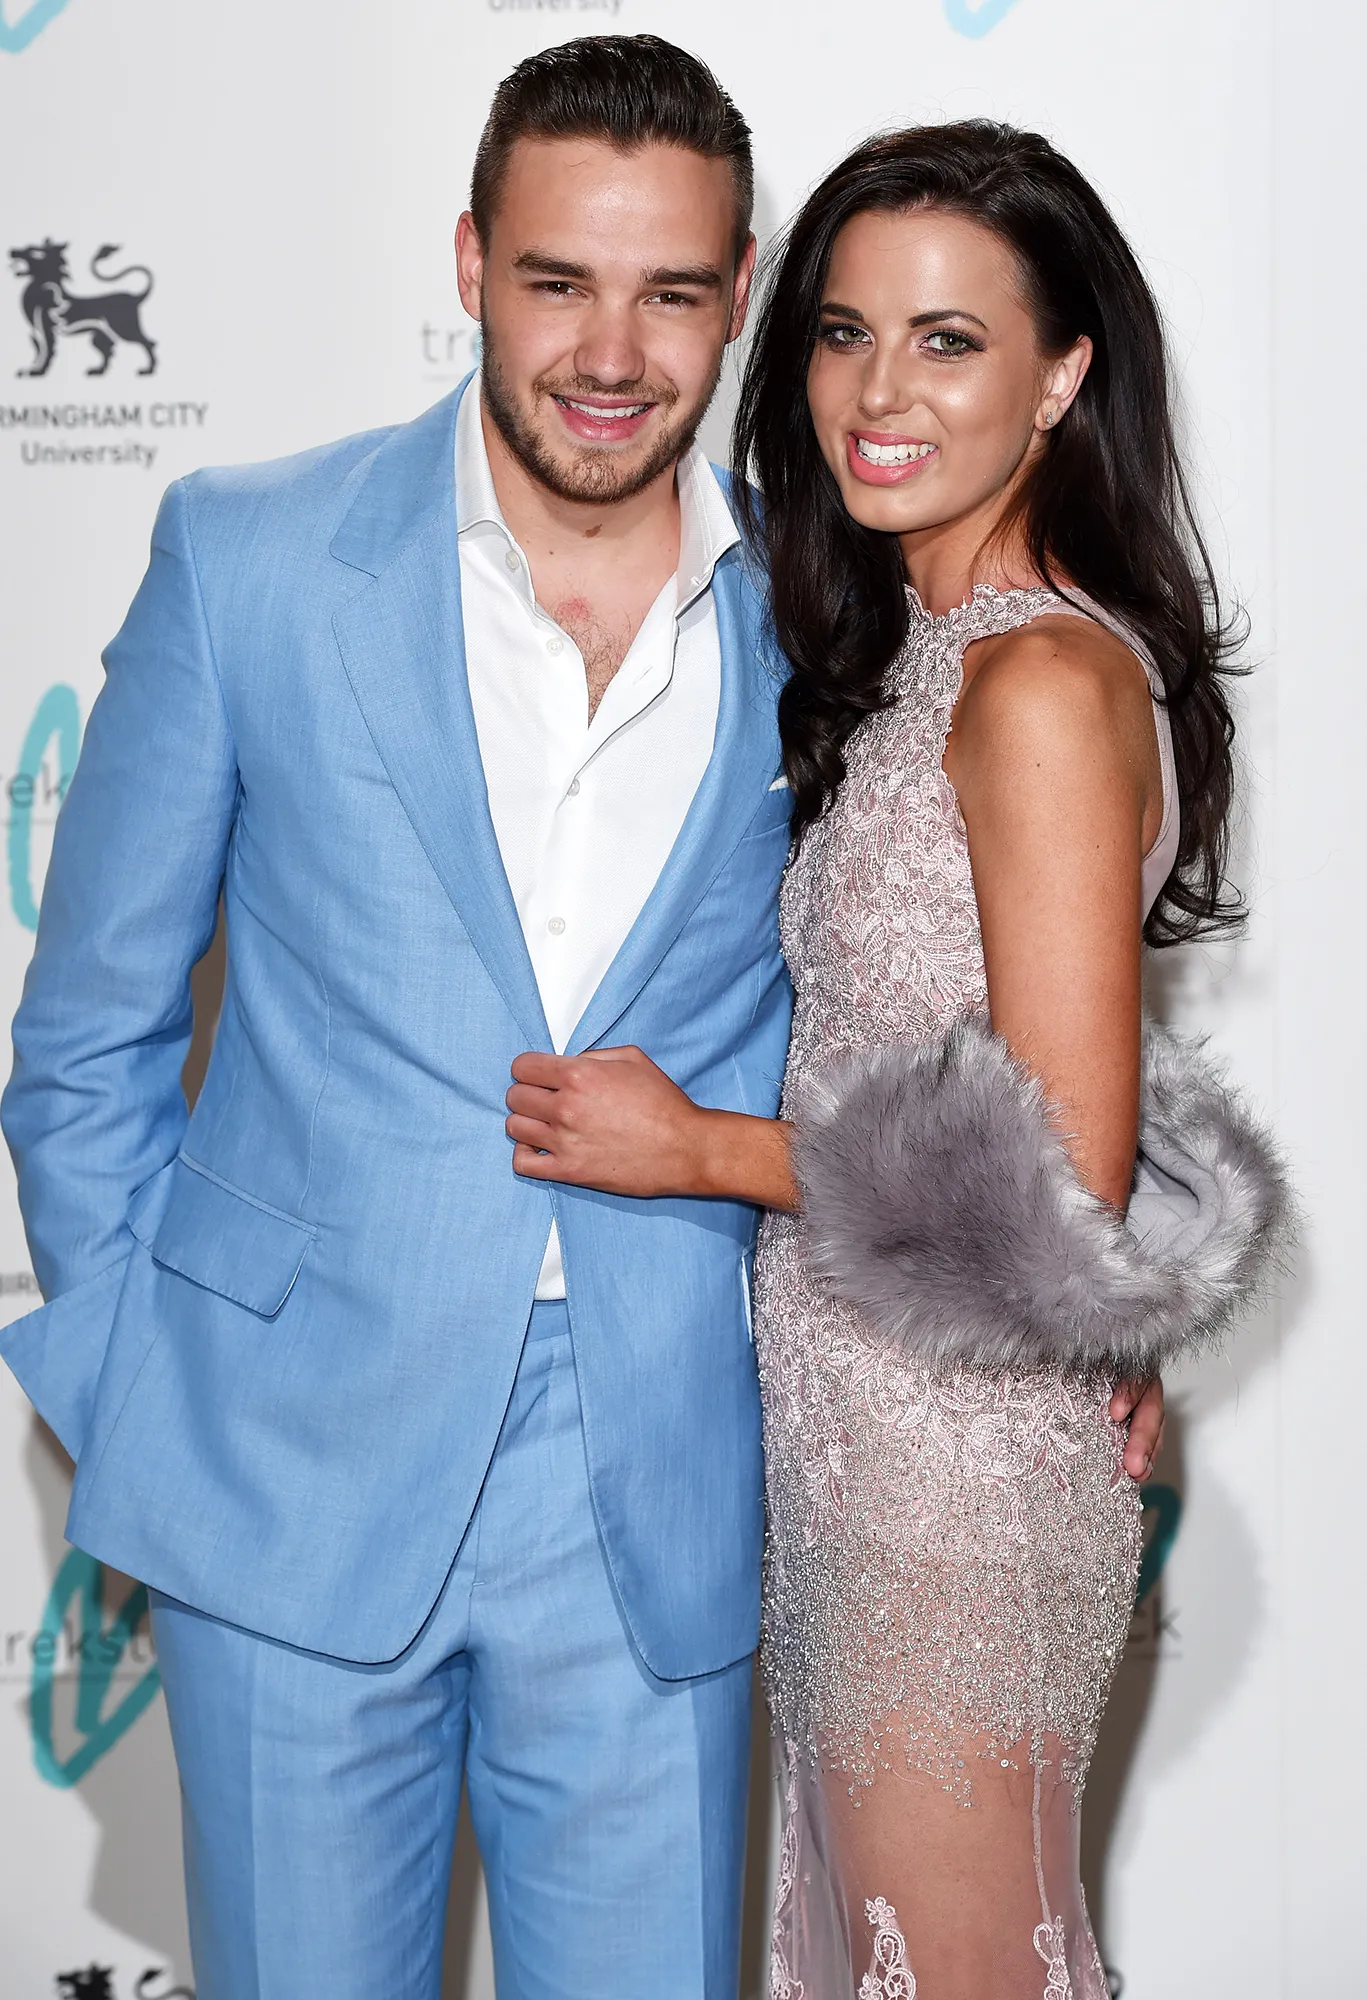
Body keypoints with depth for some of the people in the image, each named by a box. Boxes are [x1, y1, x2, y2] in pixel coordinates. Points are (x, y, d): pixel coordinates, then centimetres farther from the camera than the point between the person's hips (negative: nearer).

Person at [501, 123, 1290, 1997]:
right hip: (853, 1423, 9)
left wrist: (695, 1147, -15)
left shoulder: (1045, 684, -19)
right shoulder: (906, 649, 10)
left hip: (960, 1441, -9)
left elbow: (1064, 1171, -22)